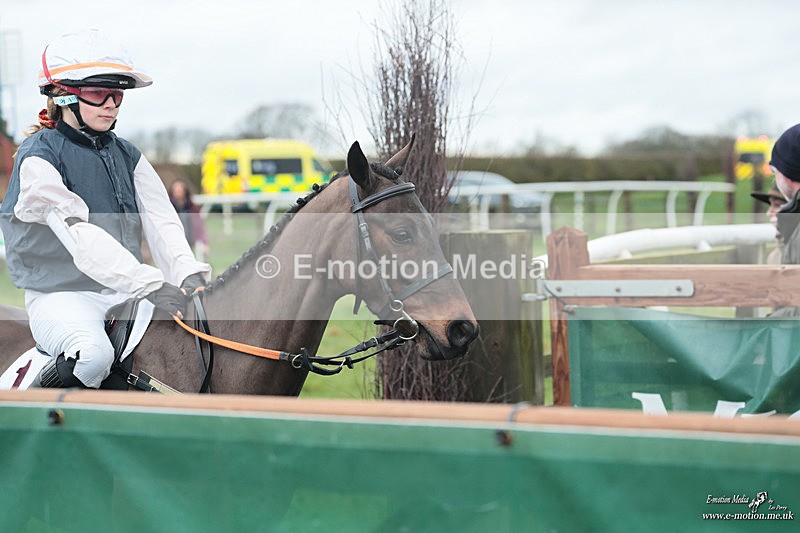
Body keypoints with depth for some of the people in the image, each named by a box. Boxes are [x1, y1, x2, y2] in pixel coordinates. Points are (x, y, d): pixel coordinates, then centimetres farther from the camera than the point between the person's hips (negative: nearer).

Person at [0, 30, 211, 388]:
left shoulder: (127, 156, 13)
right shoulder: (38, 156, -9)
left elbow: (161, 221, 0)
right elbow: (78, 234, -23)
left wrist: (189, 274, -22)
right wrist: (150, 285, -34)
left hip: (124, 293, 6)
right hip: (60, 295, -6)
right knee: (94, 355, -36)